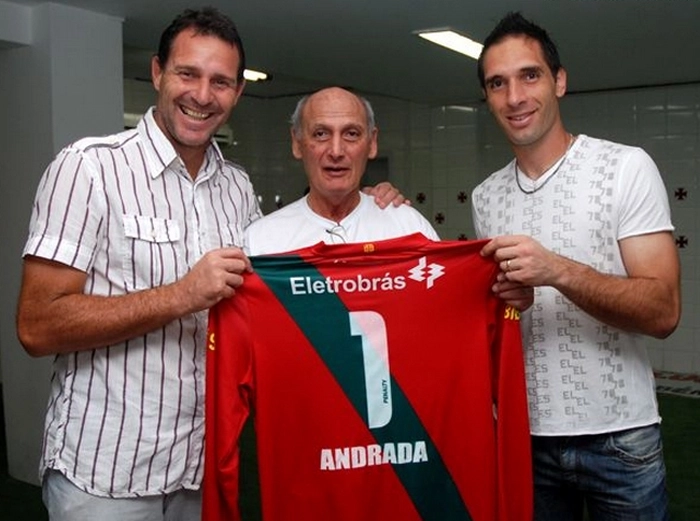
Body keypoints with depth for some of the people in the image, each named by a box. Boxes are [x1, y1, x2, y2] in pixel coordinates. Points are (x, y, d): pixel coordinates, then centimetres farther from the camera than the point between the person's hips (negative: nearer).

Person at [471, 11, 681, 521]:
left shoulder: (627, 167, -8)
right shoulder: (485, 196, 5)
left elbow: (663, 311, -15)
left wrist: (559, 272, -27)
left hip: (619, 437, -3)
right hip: (524, 434, 4)